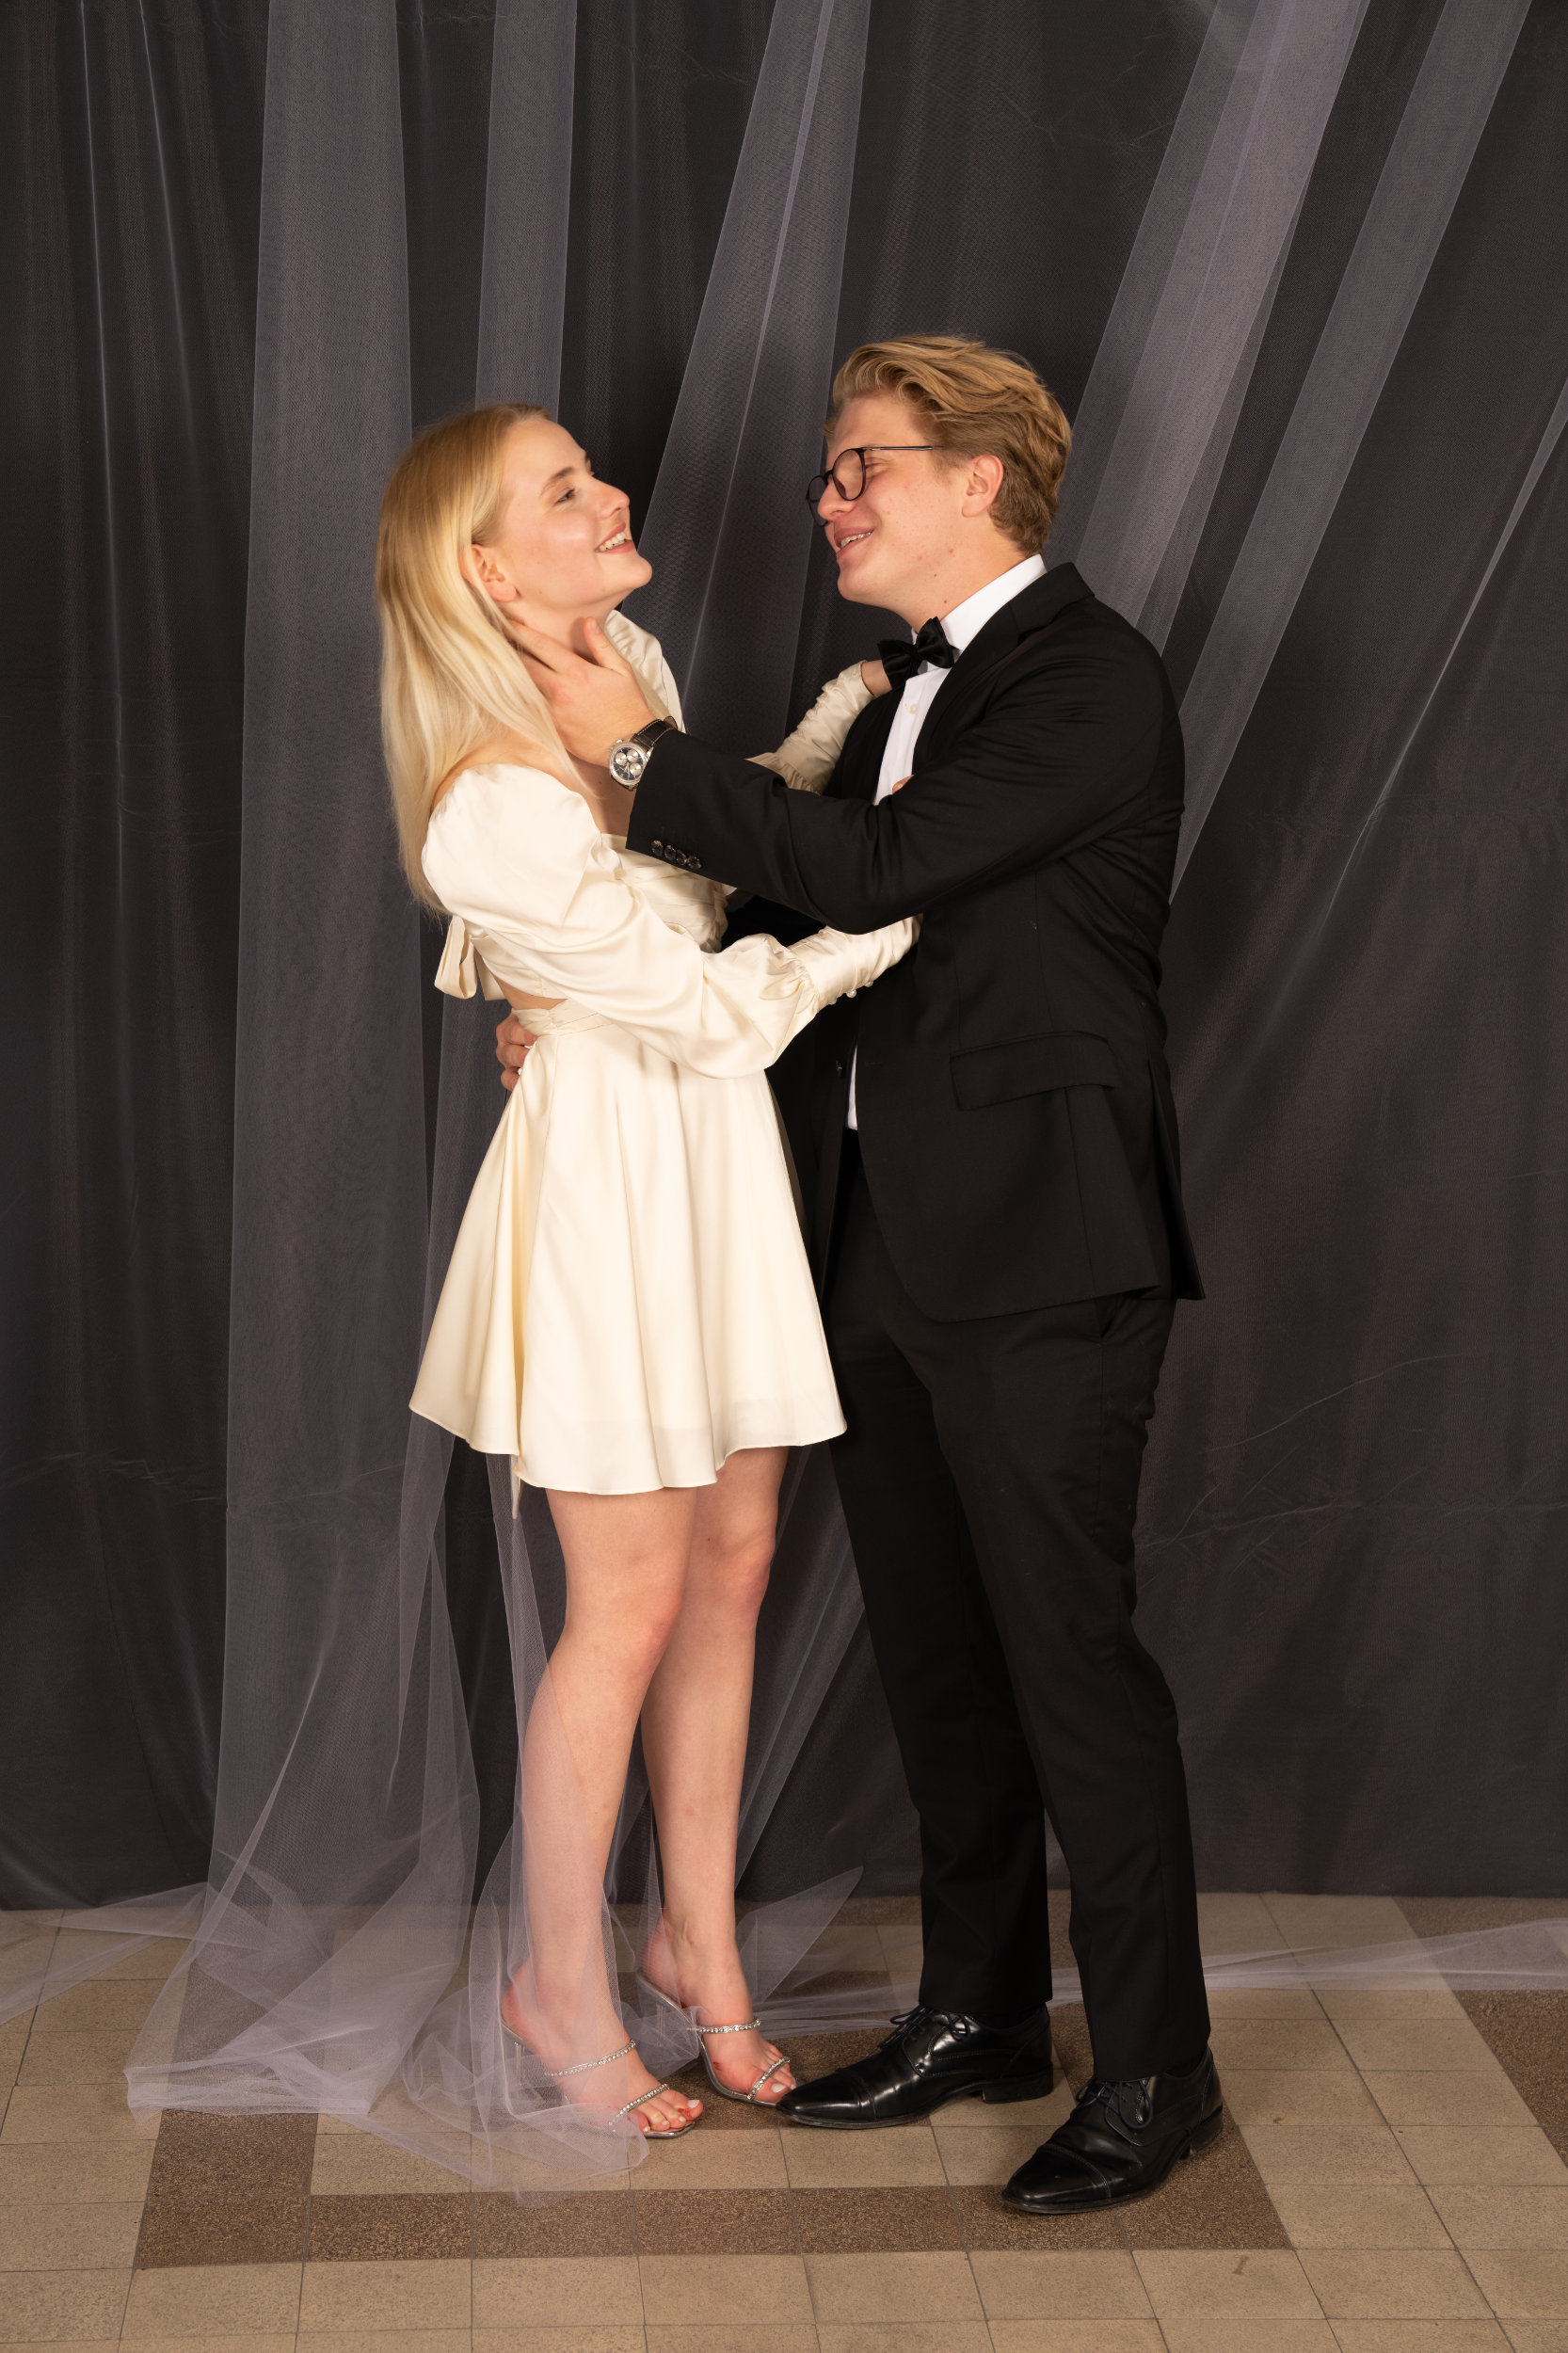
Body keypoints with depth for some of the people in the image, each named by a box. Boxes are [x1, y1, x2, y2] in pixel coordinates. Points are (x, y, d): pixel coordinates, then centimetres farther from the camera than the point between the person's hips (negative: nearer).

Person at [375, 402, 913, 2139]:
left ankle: (699, 1942, 31)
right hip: (617, 1165, -8)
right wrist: (900, 904, -13)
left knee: (732, 1564, 14)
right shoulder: (492, 816, -24)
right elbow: (709, 1009, -19)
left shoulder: (629, 665, 3)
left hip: (724, 1148, 8)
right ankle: (561, 1984, 24)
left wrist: (841, 718, 8)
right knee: (632, 1605, 3)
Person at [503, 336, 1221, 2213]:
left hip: (1038, 1251, -9)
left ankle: (1155, 2067, 12)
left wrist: (639, 749, -14)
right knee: (936, 1652, 15)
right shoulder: (906, 687, 17)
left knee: (1068, 1653, -2)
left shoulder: (1087, 682, -11)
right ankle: (979, 2010, 30)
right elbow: (830, 939, 19)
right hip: (887, 1246, 9)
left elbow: (872, 873, -21)